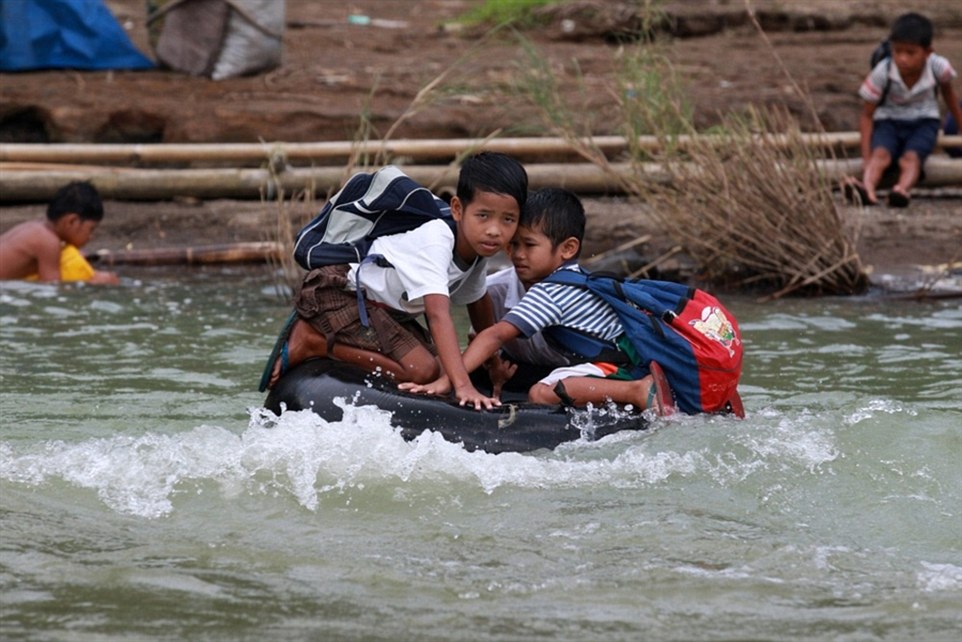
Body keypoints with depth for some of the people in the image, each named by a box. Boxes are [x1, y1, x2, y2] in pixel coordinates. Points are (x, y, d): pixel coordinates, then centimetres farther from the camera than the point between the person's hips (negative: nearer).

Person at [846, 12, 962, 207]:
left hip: (923, 121, 1)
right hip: (889, 120, -1)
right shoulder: (882, 72, -20)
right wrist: (866, 158, -18)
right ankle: (867, 188, -63)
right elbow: (866, 115, -10)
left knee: (910, 157, -32)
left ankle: (903, 189, -62)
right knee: (880, 154, -33)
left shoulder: (938, 67, -18)